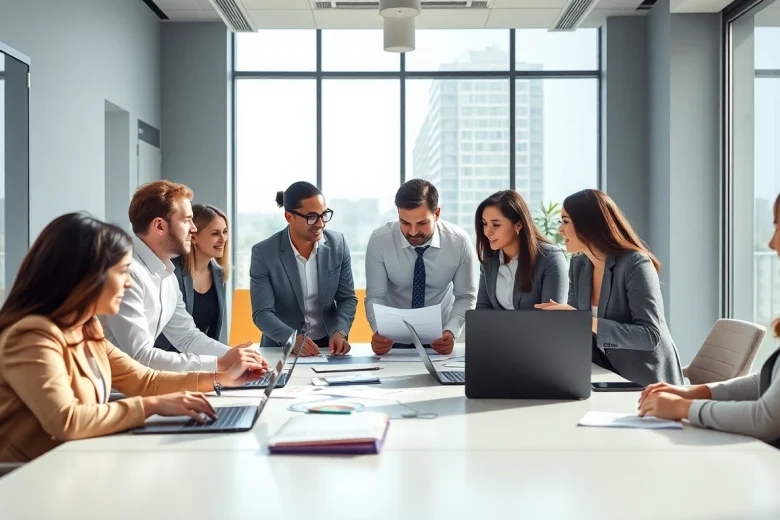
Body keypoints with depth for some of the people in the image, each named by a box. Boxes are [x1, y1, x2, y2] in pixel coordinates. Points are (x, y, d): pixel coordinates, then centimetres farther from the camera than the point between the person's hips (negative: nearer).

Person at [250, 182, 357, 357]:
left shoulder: (337, 243, -2)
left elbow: (347, 298, 2)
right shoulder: (263, 253, -10)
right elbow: (262, 313, -13)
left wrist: (340, 333, -16)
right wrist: (293, 338, -30)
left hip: (328, 345, 1)